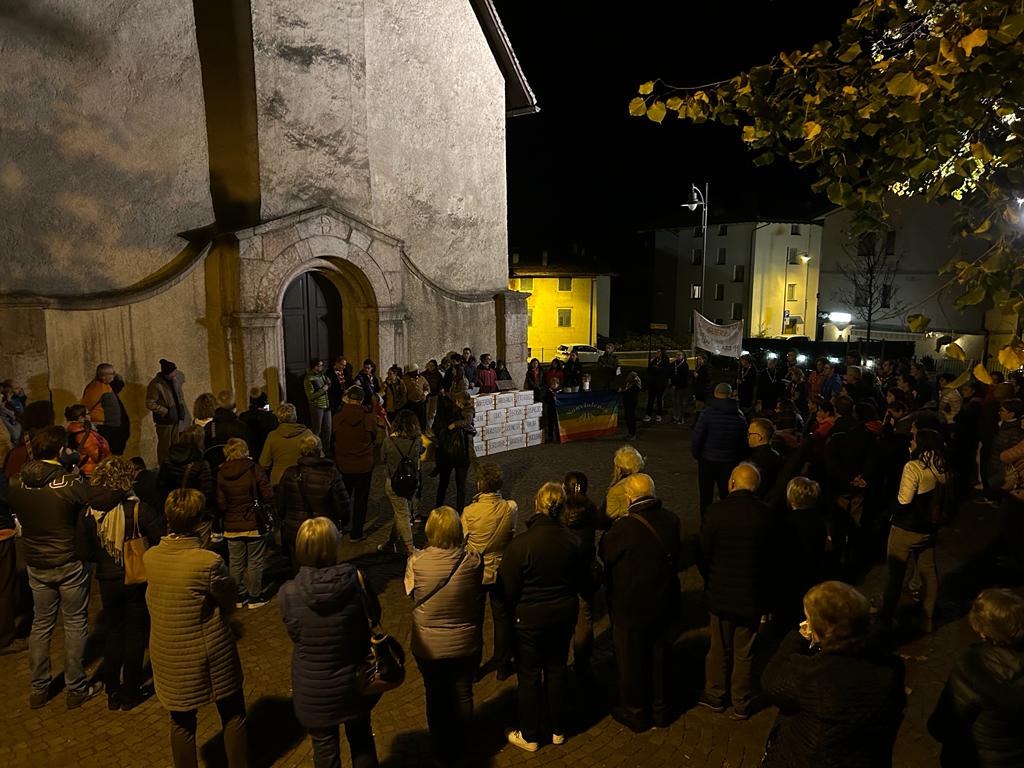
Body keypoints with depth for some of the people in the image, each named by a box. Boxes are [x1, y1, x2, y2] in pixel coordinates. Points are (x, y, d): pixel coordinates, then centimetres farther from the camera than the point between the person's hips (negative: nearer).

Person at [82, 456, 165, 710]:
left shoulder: (90, 512, -8)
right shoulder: (138, 509, -20)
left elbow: (87, 549, 1)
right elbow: (163, 539, -20)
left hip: (106, 580, 3)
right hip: (135, 579, -3)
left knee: (113, 632, 20)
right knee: (135, 633, 11)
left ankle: (112, 692, 28)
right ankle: (130, 693, 20)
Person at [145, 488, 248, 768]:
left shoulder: (150, 557, -10)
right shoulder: (210, 562, -25)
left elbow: (152, 600, 6)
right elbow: (229, 603, -9)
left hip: (168, 656, 4)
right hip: (211, 654, -4)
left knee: (182, 723, 20)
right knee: (233, 716, 17)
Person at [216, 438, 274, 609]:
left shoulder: (221, 474, -3)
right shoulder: (255, 470, -12)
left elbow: (221, 503, 1)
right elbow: (268, 496, -13)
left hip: (232, 526, 3)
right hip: (254, 524, -3)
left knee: (236, 563, 14)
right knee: (254, 562, 8)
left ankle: (239, 597, 25)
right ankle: (254, 597, 16)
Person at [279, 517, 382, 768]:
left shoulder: (288, 594, -22)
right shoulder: (356, 581, -22)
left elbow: (295, 636, -7)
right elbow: (374, 618, -6)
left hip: (314, 691, -1)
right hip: (355, 682, 1)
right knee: (361, 738, 27)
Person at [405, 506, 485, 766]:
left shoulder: (416, 562, -23)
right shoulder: (473, 560, -21)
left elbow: (411, 592, -5)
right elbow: (478, 596, -5)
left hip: (429, 646, 0)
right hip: (466, 644, 1)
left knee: (436, 698, 22)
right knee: (463, 695, 22)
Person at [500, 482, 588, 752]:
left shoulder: (521, 543, -26)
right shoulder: (571, 540, -13)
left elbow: (508, 588, -17)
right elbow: (581, 582, 0)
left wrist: (514, 609, 4)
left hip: (530, 618, -4)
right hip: (565, 615, 4)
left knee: (529, 676, 14)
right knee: (557, 671, 21)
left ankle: (529, 736, 30)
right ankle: (558, 730, 37)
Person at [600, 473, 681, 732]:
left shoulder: (625, 528, -27)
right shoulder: (671, 521, -10)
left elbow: (606, 554, -11)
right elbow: (677, 553, 5)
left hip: (630, 607, -5)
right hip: (664, 602, 5)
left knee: (631, 661, 15)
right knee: (659, 655, 22)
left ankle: (635, 713, 31)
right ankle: (661, 708, 38)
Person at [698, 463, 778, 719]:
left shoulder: (717, 510, -19)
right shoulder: (766, 514, -13)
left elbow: (704, 554, -11)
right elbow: (773, 556, -2)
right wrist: (768, 596, 11)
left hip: (720, 592, -1)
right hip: (753, 595, 1)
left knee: (719, 648, 18)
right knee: (744, 653, 16)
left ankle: (715, 696, 34)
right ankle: (742, 705, 29)